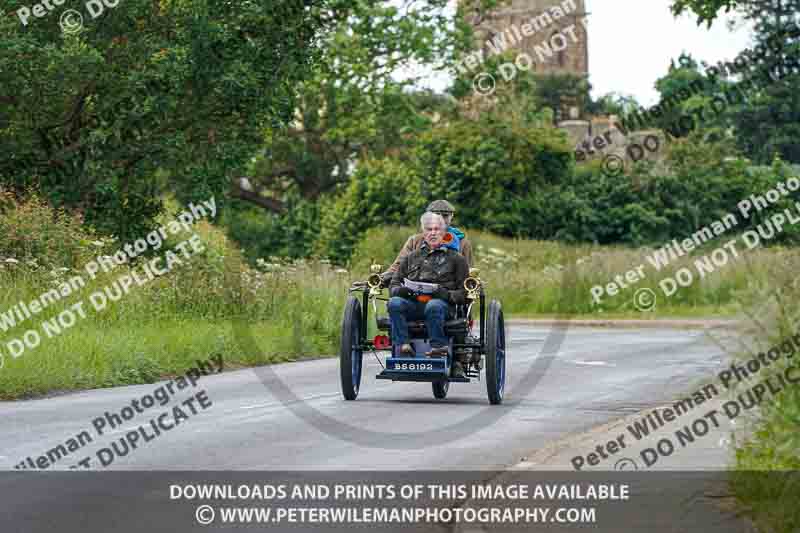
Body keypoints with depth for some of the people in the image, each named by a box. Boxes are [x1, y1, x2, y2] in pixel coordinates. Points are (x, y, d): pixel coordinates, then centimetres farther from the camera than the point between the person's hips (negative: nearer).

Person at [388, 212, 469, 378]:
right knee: (394, 302, -31)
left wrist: (447, 294, -10)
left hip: (441, 303, -3)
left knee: (434, 306, -40)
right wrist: (400, 290, -2)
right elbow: (393, 284, 23)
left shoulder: (456, 258, 19)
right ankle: (403, 346, -40)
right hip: (412, 303, 3)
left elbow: (464, 293, 11)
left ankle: (438, 346, -34)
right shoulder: (411, 257, 29)